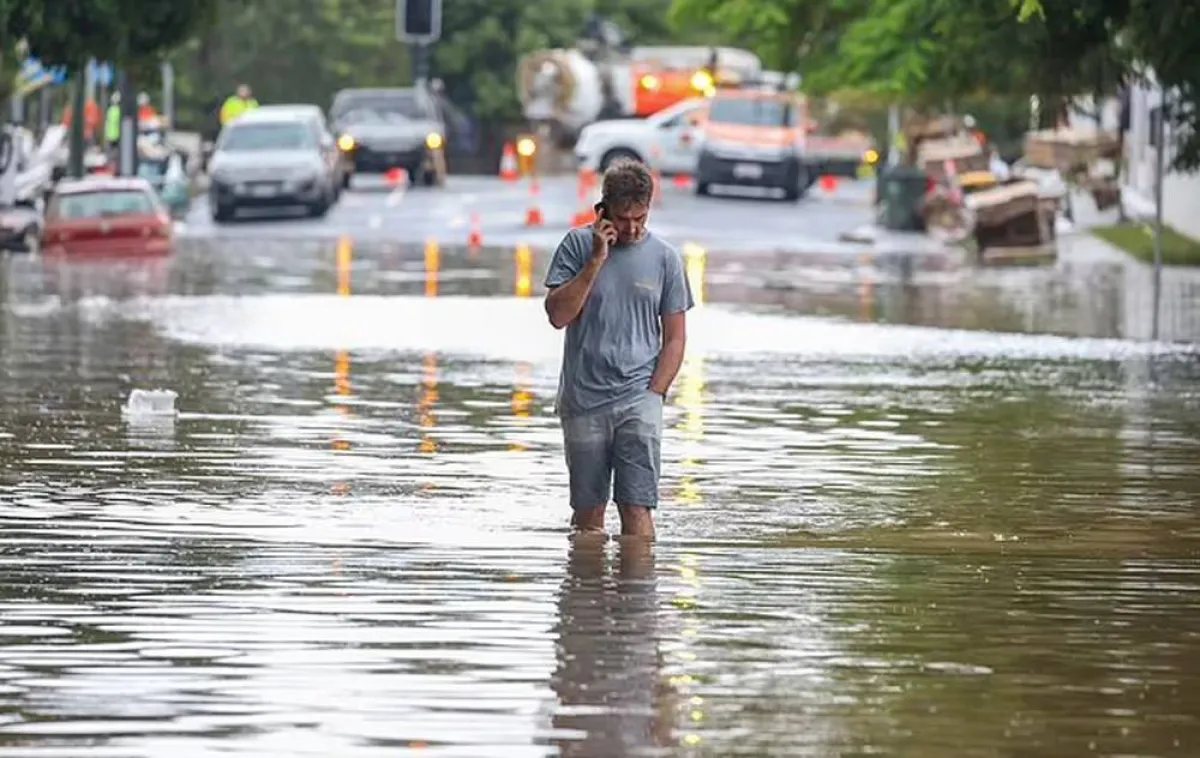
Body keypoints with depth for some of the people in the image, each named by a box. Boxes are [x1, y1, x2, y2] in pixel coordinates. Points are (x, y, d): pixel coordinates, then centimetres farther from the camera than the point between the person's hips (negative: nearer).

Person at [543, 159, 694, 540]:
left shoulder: (664, 258, 4)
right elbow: (558, 315, -7)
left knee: (637, 507, -11)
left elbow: (675, 339, 7)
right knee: (588, 511, 6)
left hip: (639, 401, -1)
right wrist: (596, 260, -13)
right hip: (583, 401, 1)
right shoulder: (578, 245, 2)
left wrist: (652, 396, -4)